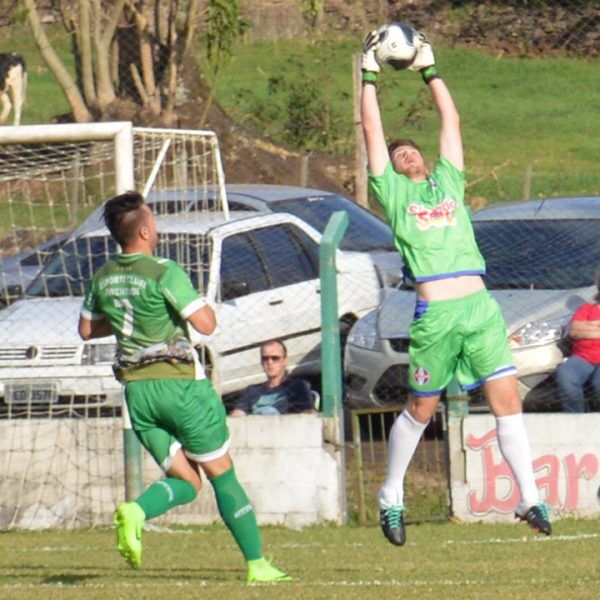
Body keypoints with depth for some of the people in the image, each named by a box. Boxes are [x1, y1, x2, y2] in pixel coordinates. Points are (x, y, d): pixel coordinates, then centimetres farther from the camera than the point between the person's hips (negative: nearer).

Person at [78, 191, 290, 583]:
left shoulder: (104, 279, 6)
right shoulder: (164, 272, -15)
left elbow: (86, 330, 20)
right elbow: (206, 324, -18)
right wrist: (198, 301, 3)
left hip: (137, 389, 6)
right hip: (180, 383, -6)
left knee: (185, 481, 11)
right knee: (223, 475, 6)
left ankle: (135, 511, -20)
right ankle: (256, 564, 7)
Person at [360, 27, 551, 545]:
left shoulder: (448, 182, 22)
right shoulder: (393, 192, 13)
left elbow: (452, 120, 25)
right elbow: (373, 132, 11)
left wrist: (430, 70, 27)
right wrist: (369, 75, 15)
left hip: (480, 306, 3)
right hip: (435, 313, -3)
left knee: (507, 400, -6)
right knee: (420, 410, 7)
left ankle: (530, 498, -6)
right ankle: (391, 497, 23)